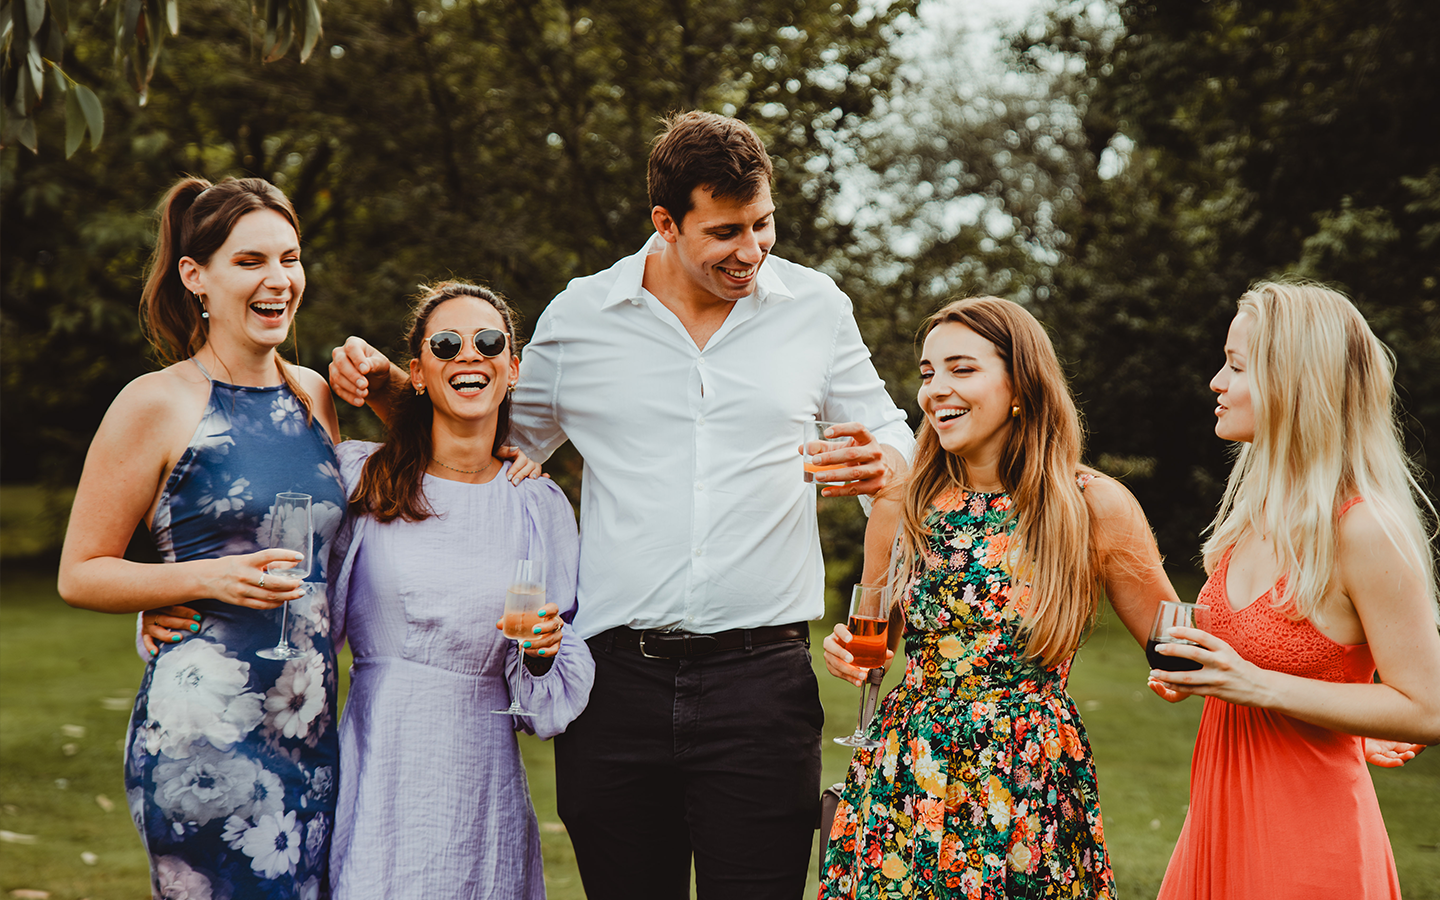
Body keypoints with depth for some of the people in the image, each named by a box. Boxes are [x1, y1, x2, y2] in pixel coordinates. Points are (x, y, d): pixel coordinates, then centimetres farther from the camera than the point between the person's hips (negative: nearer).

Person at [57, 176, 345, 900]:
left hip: (312, 733, 6)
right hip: (202, 737, -6)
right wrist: (210, 577, -17)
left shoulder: (314, 394, 13)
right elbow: (79, 574, -3)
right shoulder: (157, 405, -5)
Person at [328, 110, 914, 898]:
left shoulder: (816, 308, 6)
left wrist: (881, 464, -7)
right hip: (617, 678, 1)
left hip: (760, 678, 0)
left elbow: (887, 434, 17)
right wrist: (388, 387, 6)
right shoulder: (578, 318, 6)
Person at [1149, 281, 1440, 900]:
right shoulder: (1257, 512, 6)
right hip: (1223, 813, 8)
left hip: (1307, 832, -7)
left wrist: (1257, 685, -24)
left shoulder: (1364, 531, -19)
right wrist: (1202, 673, 1)